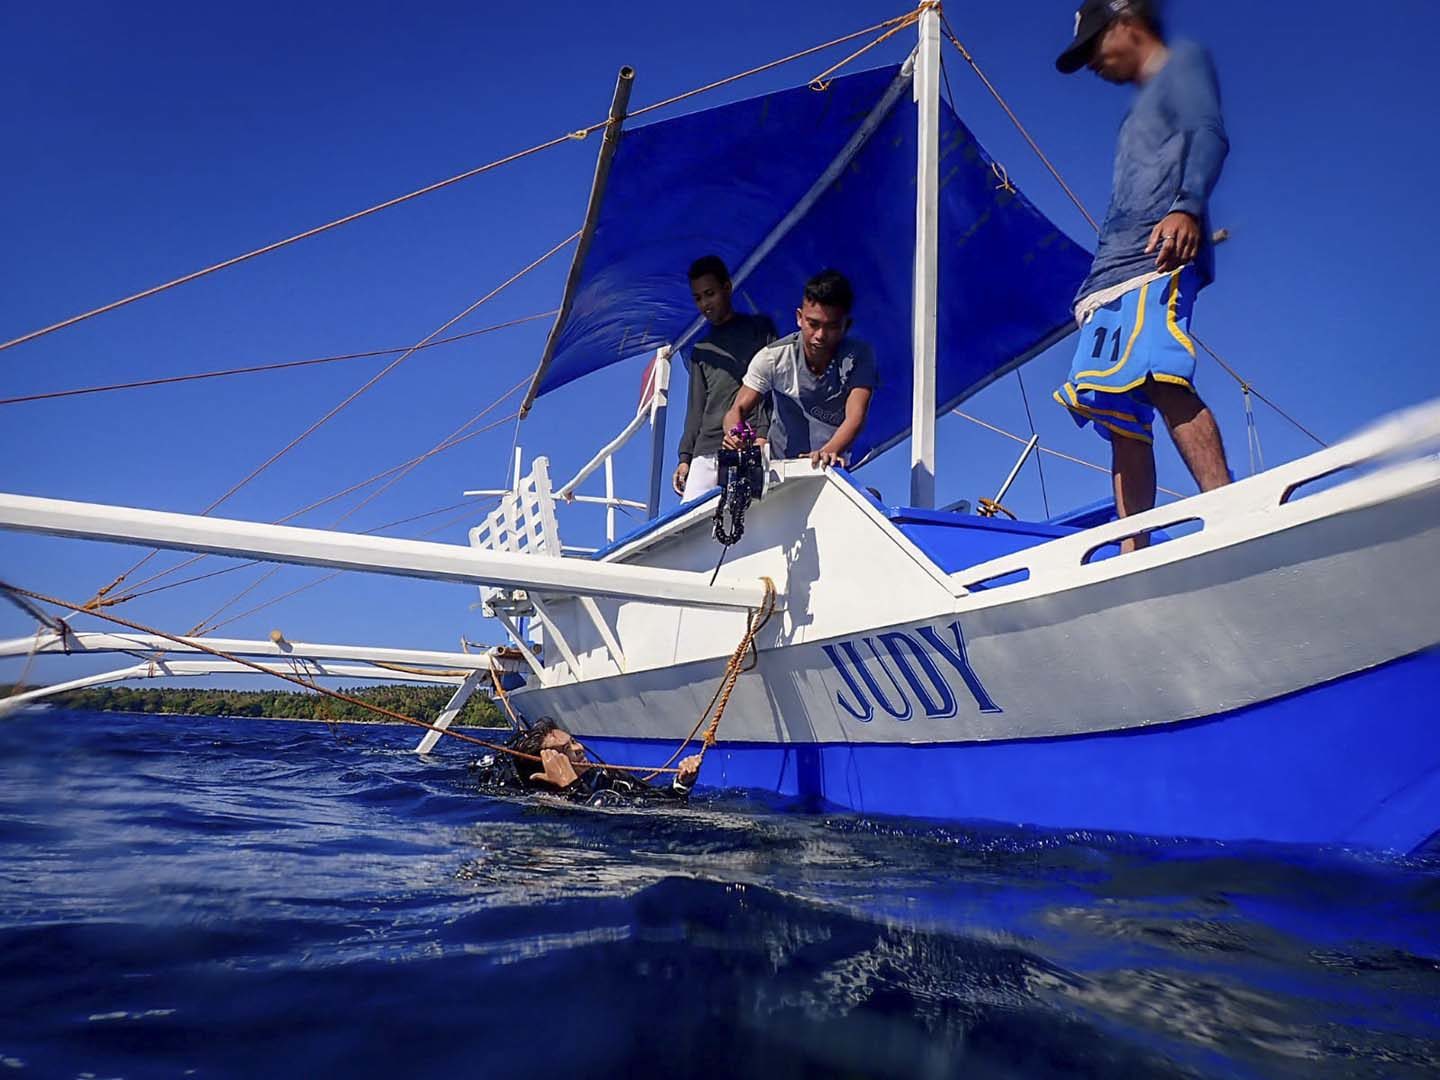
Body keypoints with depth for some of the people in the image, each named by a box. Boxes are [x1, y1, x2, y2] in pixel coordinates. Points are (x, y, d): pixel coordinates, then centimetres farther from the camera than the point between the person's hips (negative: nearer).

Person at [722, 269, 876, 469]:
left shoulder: (858, 357, -8)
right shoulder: (773, 357, -6)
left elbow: (854, 418, -20)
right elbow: (738, 410, -7)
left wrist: (829, 452, -41)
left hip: (831, 473, 0)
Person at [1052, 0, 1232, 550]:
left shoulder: (1183, 61, 14)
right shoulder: (1140, 111, 36)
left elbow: (1209, 135, -6)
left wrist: (1187, 207, -24)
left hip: (1159, 257, -8)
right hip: (1111, 276, 8)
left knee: (1161, 380, -29)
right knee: (1121, 415, -3)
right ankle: (1133, 553, -7)